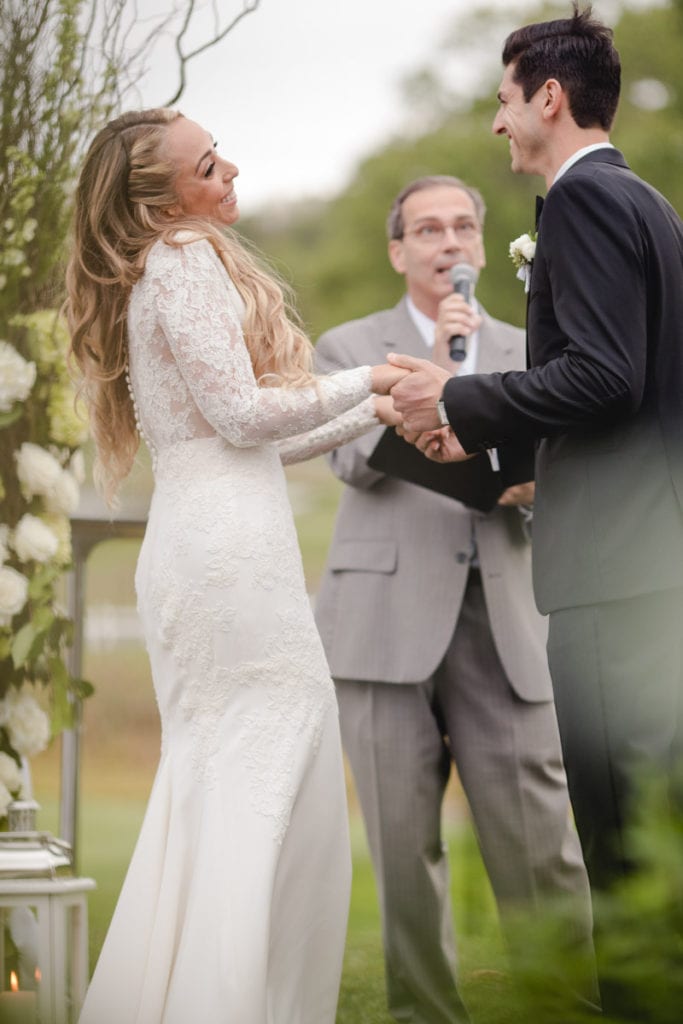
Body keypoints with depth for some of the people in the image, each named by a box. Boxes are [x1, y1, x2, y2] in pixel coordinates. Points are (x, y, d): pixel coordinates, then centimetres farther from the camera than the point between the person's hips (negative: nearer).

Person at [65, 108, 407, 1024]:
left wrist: (377, 413, 22)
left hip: (189, 544, 10)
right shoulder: (187, 260, -7)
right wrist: (365, 382, -1)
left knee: (213, 776, 11)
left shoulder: (168, 269, 22)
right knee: (279, 775, -8)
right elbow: (242, 413, -12)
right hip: (232, 544, -10)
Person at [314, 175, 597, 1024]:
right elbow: (354, 461, -5)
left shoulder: (526, 354, 18)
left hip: (503, 628, 1)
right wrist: (431, 371, -15)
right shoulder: (348, 348, 11)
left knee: (540, 844, -5)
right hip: (389, 625, -1)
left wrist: (537, 484, -10)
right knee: (403, 848, 0)